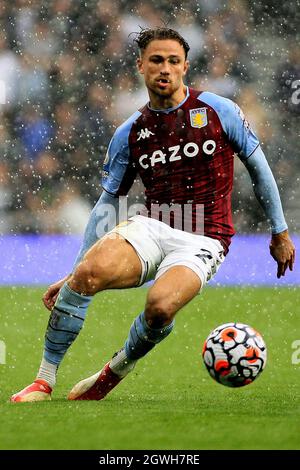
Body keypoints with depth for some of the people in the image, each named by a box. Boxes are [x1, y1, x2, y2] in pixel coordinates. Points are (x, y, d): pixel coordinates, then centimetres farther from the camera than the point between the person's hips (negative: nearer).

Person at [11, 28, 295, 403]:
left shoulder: (218, 111, 1)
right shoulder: (130, 133, 8)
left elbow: (258, 166, 12)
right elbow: (108, 203, 13)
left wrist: (280, 231, 16)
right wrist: (74, 273, 8)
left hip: (202, 241, -3)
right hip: (150, 228, 3)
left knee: (161, 305, -34)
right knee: (88, 273, -28)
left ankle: (114, 373, -4)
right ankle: (44, 380, -15)